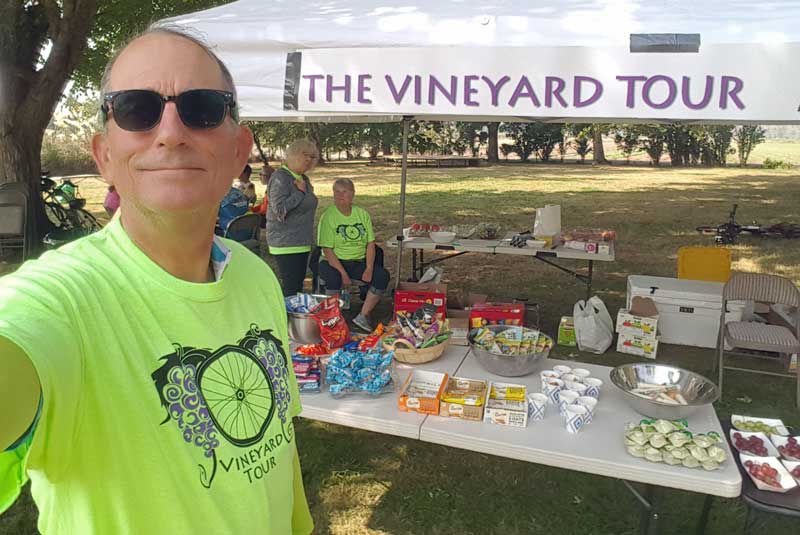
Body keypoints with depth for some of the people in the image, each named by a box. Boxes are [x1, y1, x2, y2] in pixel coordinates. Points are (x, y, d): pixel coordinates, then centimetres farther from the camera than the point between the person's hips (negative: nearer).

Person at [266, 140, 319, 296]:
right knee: (291, 289, -10)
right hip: (286, 244, -9)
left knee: (298, 287, 11)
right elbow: (279, 208, -21)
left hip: (302, 243, 9)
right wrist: (299, 191, -15)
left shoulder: (303, 179, 16)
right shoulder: (280, 177, -11)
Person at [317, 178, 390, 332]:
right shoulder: (328, 216, -6)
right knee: (334, 279, -36)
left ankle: (363, 316, -10)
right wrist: (343, 273, -22)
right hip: (333, 262, -4)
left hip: (359, 262, 4)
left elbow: (370, 244, 4)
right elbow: (327, 250, -12)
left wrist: (369, 268, -12)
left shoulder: (362, 214, 8)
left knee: (382, 275, -20)